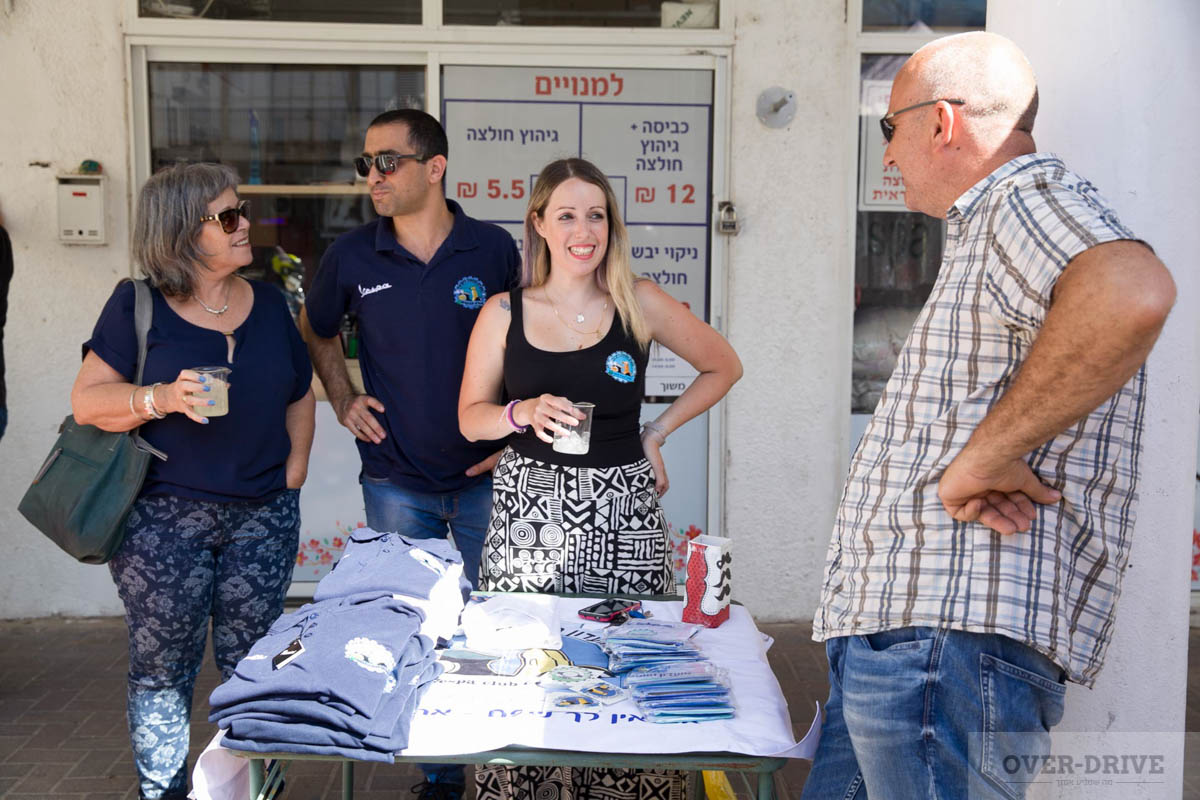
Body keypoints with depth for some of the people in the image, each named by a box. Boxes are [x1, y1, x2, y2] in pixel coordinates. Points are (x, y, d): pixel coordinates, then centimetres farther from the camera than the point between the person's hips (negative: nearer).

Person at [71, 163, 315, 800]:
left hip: (263, 518, 3)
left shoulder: (268, 304, 11)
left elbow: (299, 395, 18)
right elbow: (87, 401, -6)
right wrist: (161, 398, -22)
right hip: (163, 519, -3)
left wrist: (293, 472, 6)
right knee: (162, 669, 3)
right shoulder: (138, 305, -2)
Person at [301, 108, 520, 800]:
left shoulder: (495, 249, -5)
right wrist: (344, 401, 4)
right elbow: (319, 332, 18)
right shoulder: (351, 257, -1)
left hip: (485, 478, -1)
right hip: (396, 481, 1)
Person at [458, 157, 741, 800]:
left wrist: (657, 433, 8)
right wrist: (525, 413, -12)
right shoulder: (504, 313, 3)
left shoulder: (640, 305, 1)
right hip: (528, 511, 1)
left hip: (622, 512, 0)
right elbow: (471, 418, 9)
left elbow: (723, 367, 13)